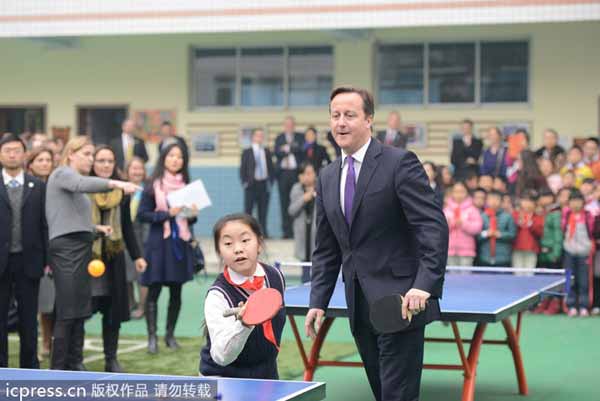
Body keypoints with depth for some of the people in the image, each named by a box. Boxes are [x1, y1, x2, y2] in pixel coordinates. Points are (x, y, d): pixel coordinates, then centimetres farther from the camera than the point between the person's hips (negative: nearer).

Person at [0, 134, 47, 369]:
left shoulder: (38, 187, 5)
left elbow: (44, 225, 3)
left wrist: (48, 259, -2)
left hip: (29, 261, 1)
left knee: (28, 317, 7)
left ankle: (29, 365, 15)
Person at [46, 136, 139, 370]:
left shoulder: (79, 181, 23)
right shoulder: (62, 173, -3)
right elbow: (82, 184, -27)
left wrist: (95, 228, 9)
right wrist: (116, 184, -39)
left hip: (81, 248, 9)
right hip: (66, 248, -9)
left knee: (80, 311, 9)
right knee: (67, 312, -8)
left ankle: (75, 364, 16)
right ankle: (58, 368, -4)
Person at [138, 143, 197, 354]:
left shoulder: (186, 186, 10)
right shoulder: (153, 186, -3)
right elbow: (142, 215, -7)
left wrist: (192, 214, -3)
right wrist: (167, 214, -16)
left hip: (181, 244, 4)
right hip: (159, 244, -4)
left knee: (176, 292, 7)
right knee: (154, 291, -3)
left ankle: (170, 334, 18)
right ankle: (152, 337, 1)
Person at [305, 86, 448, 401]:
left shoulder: (400, 163, -7)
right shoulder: (327, 178, 13)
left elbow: (434, 227, -15)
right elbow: (326, 250, 17)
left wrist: (425, 285, -25)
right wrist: (318, 302, 8)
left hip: (400, 302, -6)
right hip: (359, 307, 6)